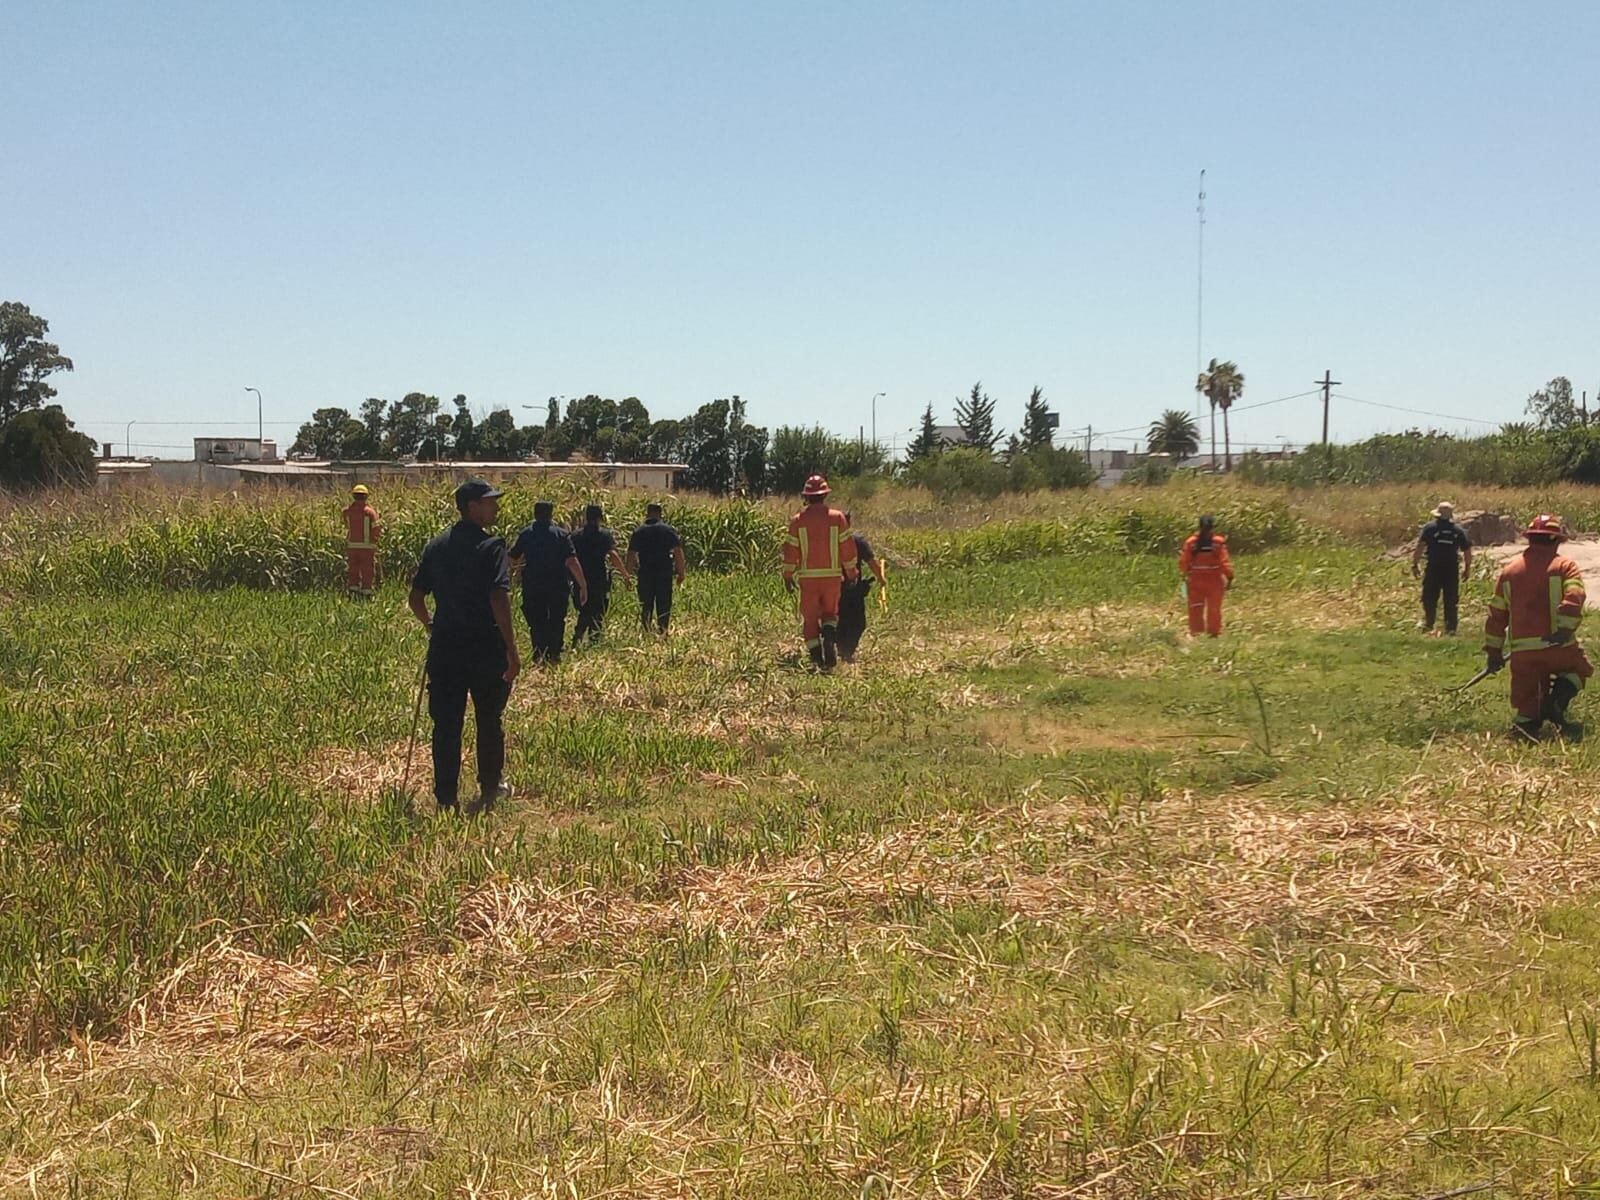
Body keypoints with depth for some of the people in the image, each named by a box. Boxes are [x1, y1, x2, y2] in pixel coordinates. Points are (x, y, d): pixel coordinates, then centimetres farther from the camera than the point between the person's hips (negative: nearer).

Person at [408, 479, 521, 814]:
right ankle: (490, 788, 28)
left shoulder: (436, 546, 6)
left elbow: (416, 598, 9)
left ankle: (446, 798, 6)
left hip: (444, 647, 4)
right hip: (486, 647, -4)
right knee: (489, 721, 14)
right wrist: (512, 649, -17)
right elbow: (499, 599, -20)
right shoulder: (491, 546, -11)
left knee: (446, 724, 6)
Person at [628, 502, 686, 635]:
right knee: (664, 606, 6)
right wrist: (681, 572, -1)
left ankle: (645, 632, 10)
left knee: (645, 607, 11)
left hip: (644, 574, 1)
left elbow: (631, 554, 2)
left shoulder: (638, 532, 4)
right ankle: (662, 632, 4)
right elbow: (678, 551, -7)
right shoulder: (669, 530, -1)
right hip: (665, 574, -1)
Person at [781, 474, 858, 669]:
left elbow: (790, 550, 0)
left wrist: (788, 575, 11)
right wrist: (852, 572, 13)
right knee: (830, 613, 16)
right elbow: (848, 548, 2)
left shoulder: (797, 521, -3)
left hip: (808, 576, -1)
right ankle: (830, 634, -15)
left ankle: (816, 655, 2)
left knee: (810, 618, 8)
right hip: (832, 575, 1)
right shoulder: (837, 518, -1)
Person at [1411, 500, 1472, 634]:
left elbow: (1420, 546, -11)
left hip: (1434, 568, -2)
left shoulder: (1429, 528, -3)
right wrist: (1467, 568, 18)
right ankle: (1450, 628, 9)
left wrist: (1414, 564, -7)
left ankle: (1428, 621, 3)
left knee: (1430, 597, 9)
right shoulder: (1459, 530, 6)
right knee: (1451, 600, 8)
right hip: (1452, 569, 2)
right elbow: (1467, 551, 8)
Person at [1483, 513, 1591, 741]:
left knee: (1528, 699, 14)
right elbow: (1573, 598, -18)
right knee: (1577, 670, 22)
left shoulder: (1509, 570, 15)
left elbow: (1496, 614, 15)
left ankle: (1526, 722, -11)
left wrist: (1493, 650, 19)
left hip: (1521, 650, 3)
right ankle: (1556, 703, -2)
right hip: (1558, 646, -3)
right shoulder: (1564, 566, 2)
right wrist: (1565, 629, -25)